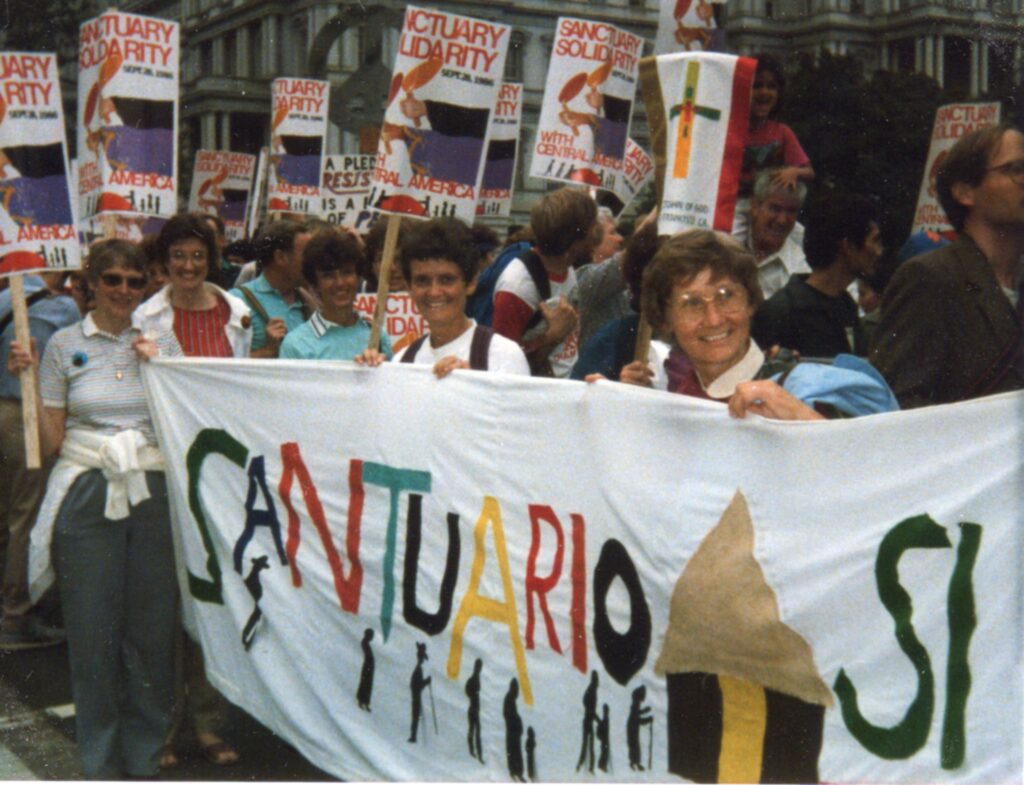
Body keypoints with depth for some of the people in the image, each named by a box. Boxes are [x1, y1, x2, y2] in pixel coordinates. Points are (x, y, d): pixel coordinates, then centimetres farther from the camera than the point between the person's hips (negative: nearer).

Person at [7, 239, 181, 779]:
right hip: (86, 496, -1)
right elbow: (49, 441, 4)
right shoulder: (65, 345, 5)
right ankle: (100, 766, 18)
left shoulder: (163, 343, 8)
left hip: (151, 495, 1)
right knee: (92, 629, 3)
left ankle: (144, 760, 19)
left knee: (152, 626, 2)